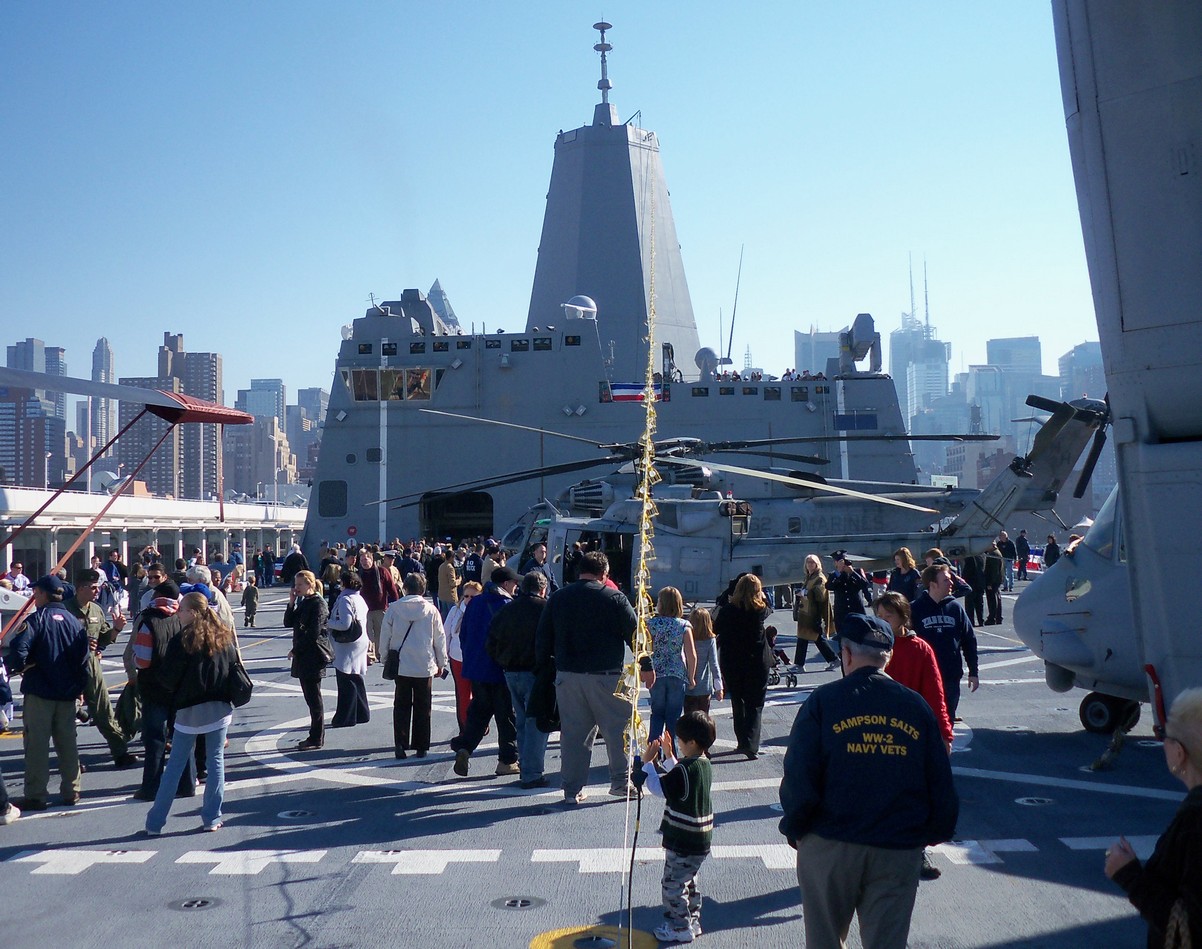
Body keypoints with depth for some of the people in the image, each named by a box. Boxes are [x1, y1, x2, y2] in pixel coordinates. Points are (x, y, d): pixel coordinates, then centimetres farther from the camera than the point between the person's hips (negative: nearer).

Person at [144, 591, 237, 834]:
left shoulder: (182, 640, -12)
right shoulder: (224, 637, 2)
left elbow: (167, 678, -9)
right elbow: (234, 667, 10)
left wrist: (172, 692, 10)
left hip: (189, 710, -3)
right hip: (219, 709, 3)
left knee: (175, 765, 5)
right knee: (215, 761, 9)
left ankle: (155, 823, 11)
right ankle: (212, 818, 10)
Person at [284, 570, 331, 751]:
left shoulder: (318, 604, -13)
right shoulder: (303, 603, 14)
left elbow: (313, 633, -19)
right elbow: (288, 623, 12)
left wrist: (295, 649, -12)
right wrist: (291, 603, 0)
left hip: (314, 656, -9)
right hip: (303, 655, 9)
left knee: (313, 697, -4)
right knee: (311, 697, 13)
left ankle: (317, 739, 2)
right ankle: (316, 736, 20)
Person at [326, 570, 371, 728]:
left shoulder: (345, 600, -17)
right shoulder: (360, 599, 11)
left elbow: (345, 624, -23)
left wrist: (326, 622, -11)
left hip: (346, 647, -9)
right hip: (360, 643, 9)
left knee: (346, 682, -2)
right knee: (357, 680, 17)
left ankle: (345, 718, 4)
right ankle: (362, 714, 25)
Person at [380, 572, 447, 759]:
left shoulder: (393, 608, -4)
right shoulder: (431, 610, -5)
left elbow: (385, 637, 1)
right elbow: (440, 639, 2)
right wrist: (441, 663, 14)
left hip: (401, 666, 1)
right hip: (425, 666, 0)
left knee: (401, 706, 10)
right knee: (423, 708, 9)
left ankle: (400, 744, 2)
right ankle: (421, 747, 11)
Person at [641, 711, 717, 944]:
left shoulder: (687, 769, -26)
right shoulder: (704, 764, 3)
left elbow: (658, 788, -21)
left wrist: (648, 762, -12)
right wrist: (668, 755, 12)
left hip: (683, 843, -9)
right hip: (700, 840, 9)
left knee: (672, 885, 5)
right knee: (688, 882, 23)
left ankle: (680, 928, 14)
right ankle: (693, 923, 32)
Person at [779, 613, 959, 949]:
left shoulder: (823, 701, -8)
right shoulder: (917, 706, 0)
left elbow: (799, 779, -12)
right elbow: (941, 784, 3)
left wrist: (794, 829, 3)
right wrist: (935, 832, 17)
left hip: (829, 845, -2)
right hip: (899, 849, 2)